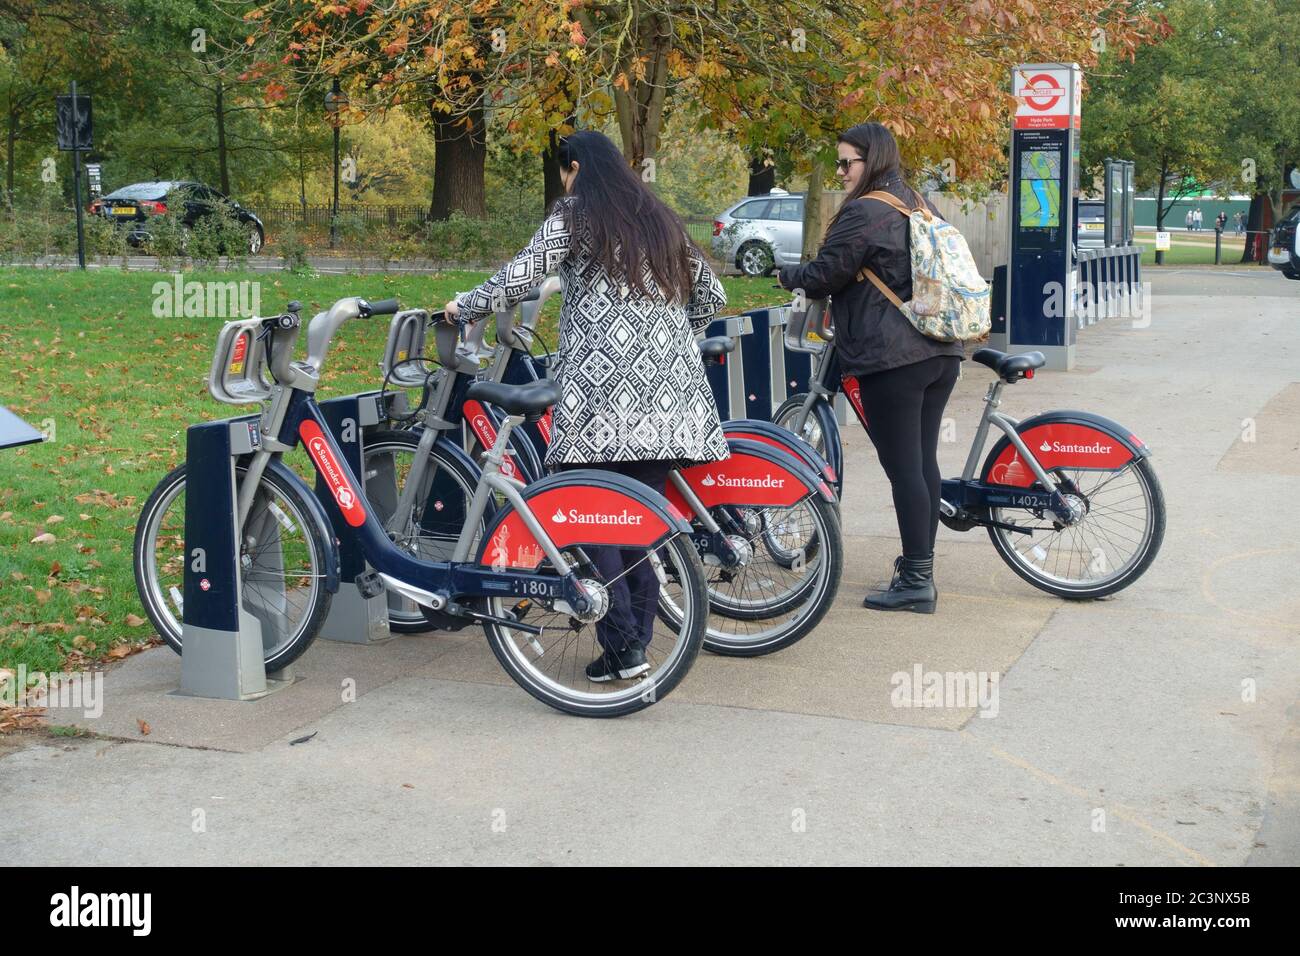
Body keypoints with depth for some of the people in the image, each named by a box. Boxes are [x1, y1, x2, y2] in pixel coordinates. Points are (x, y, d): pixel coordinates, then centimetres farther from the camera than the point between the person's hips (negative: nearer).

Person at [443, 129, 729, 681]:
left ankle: (623, 647, -7)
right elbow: (711, 296, 22)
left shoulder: (575, 214, 3)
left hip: (604, 388, -6)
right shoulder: (660, 219, 20)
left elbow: (518, 278, -8)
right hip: (668, 390, 6)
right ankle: (638, 644, 10)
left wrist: (463, 308, 6)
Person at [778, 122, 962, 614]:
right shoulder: (920, 207, 16)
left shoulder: (864, 213, -10)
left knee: (903, 468, -5)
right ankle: (921, 563, 23)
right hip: (941, 352, 9)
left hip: (891, 359, -9)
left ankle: (915, 580, -2)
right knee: (924, 462, 14)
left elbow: (824, 276, -9)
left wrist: (788, 274, 12)